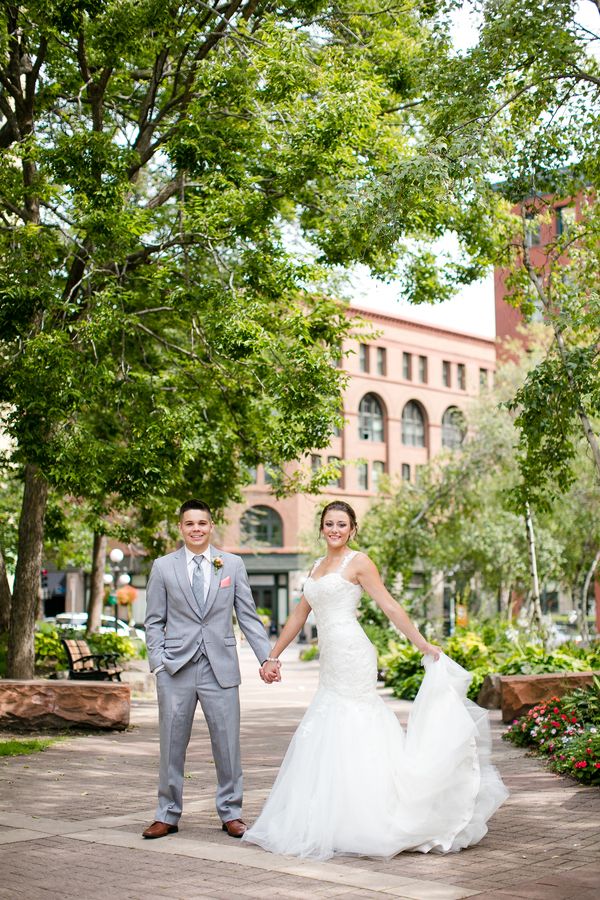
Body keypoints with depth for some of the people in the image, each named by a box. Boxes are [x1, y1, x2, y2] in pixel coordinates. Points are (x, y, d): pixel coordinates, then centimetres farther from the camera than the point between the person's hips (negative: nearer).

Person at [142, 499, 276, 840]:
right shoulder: (163, 567, 5)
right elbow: (154, 621, 6)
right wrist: (158, 662, -4)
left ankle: (231, 812, 18)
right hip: (176, 669, 0)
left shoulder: (233, 565, 6)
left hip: (220, 667, 0)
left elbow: (248, 616, 6)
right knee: (172, 745, 7)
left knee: (228, 742, 3)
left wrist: (267, 656, -2)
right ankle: (168, 815, 19)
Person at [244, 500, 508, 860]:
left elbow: (390, 606, -7)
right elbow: (299, 616, 21)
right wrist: (273, 656, 20)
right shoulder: (317, 566, 18)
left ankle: (356, 825, 1)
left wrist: (425, 645, -10)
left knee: (351, 737, -6)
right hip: (332, 662, 8)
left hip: (352, 656, -8)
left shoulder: (358, 562, -3)